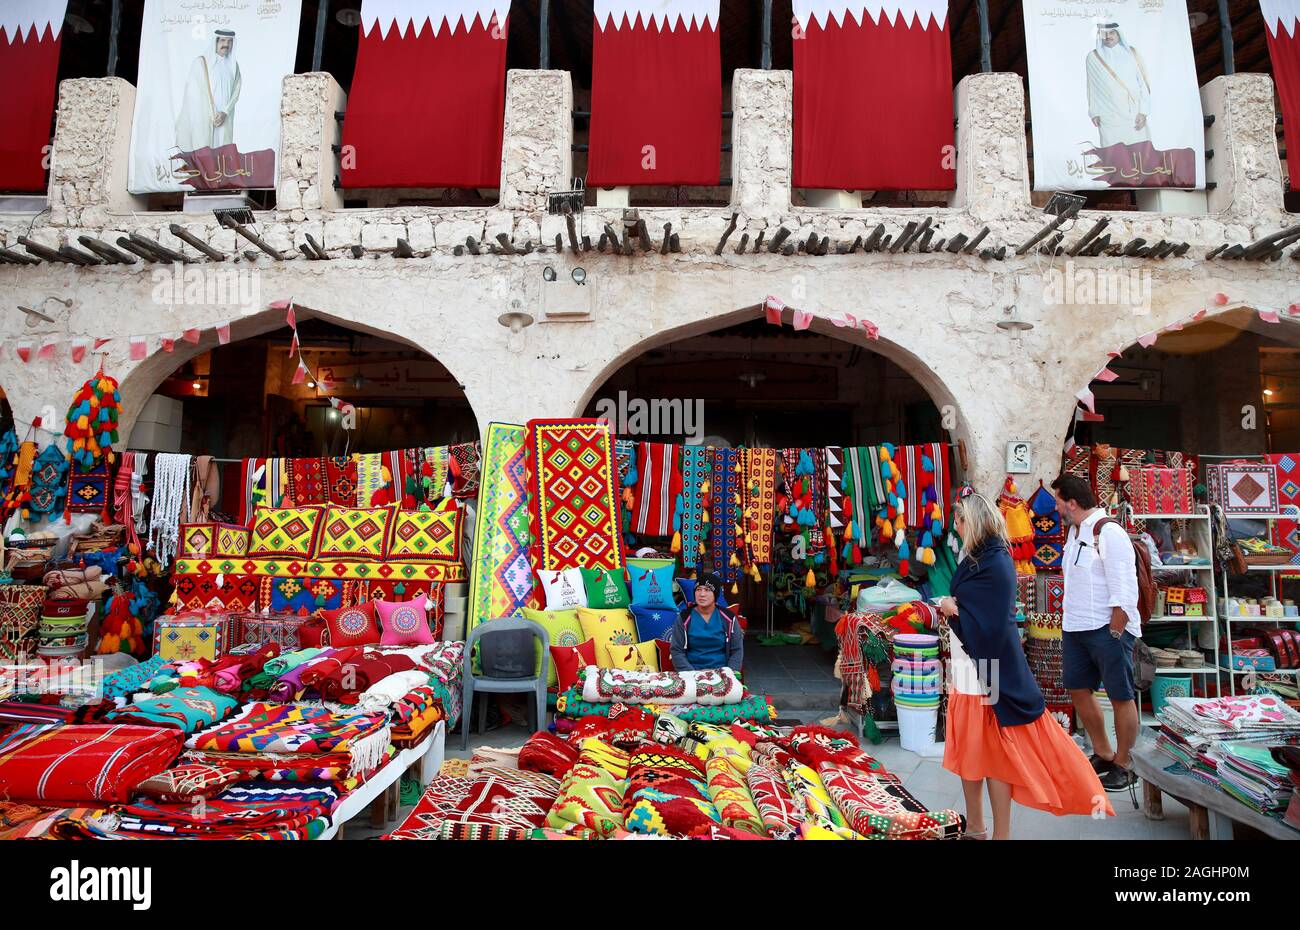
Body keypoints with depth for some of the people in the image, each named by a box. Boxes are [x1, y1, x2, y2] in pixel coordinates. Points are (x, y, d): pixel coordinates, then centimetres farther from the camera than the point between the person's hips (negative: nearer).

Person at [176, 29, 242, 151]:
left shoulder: (233, 65, 10)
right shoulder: (201, 62, 0)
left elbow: (236, 91, 5)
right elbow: (196, 92, -2)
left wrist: (225, 112, -8)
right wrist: (212, 115, -8)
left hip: (224, 118, 3)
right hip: (203, 117, -3)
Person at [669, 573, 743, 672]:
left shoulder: (728, 618, 4)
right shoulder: (684, 619, 1)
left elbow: (737, 650, 7)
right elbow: (676, 651, 0)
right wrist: (692, 674, -12)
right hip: (692, 673, 0)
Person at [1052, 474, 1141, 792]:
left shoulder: (1108, 533, -15)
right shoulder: (1075, 531, 11)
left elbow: (1124, 592, -18)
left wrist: (1114, 635, -18)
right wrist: (1068, 622, 14)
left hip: (1107, 628, -9)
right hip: (1075, 627, 9)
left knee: (1121, 695, 5)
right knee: (1077, 688, 14)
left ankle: (1123, 765, 17)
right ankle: (1102, 754, 30)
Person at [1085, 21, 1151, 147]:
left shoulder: (1131, 53, 4)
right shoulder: (1093, 57, 4)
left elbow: (1143, 83, 2)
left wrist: (1143, 112, -6)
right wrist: (1094, 113, 5)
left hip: (1135, 115, 1)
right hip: (1109, 118, 0)